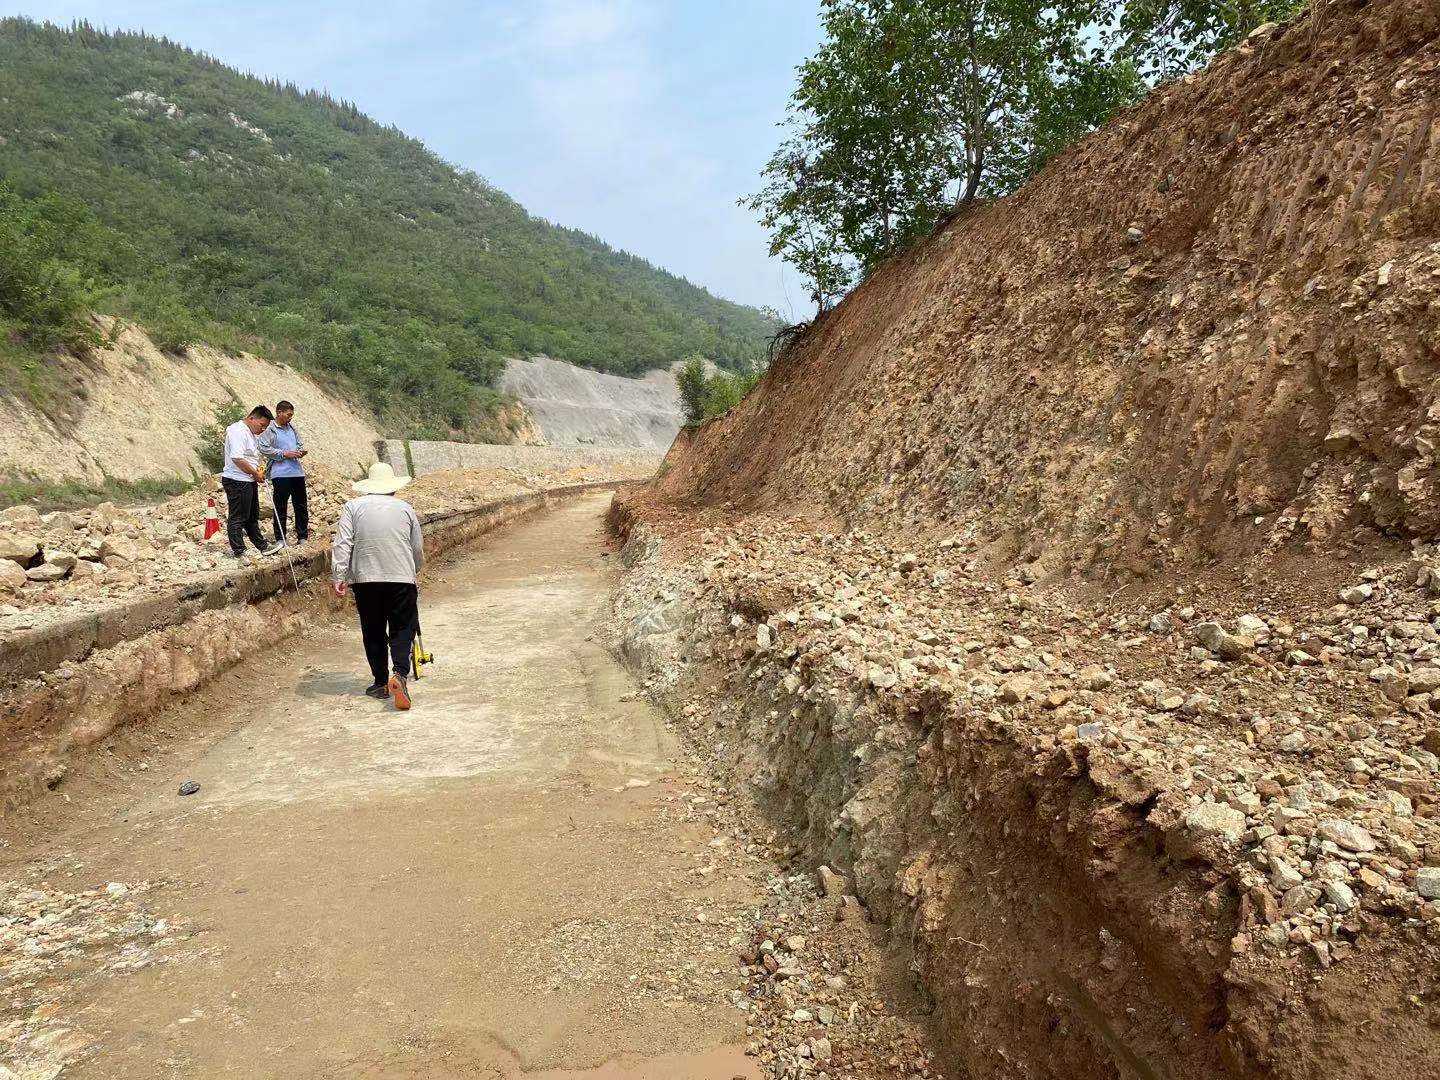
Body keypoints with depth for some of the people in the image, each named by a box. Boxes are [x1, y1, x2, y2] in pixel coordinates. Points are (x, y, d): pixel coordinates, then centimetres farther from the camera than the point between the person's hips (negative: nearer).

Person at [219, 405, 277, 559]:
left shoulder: (250, 432, 17)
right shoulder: (238, 431, -16)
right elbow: (237, 458, -26)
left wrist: (257, 472, 11)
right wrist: (255, 473, -17)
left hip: (249, 481, 11)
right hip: (237, 481, -11)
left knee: (252, 517, 19)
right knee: (237, 517, -4)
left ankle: (262, 546, 28)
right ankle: (239, 552, 0)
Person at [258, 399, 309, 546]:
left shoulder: (291, 428, 15)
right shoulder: (269, 429, -4)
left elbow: (300, 443, 27)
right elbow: (264, 449, -12)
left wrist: (301, 451, 4)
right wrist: (285, 454, -15)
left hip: (297, 472, 6)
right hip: (280, 474, -6)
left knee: (302, 506, 8)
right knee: (280, 508, 0)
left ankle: (303, 537, 17)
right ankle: (280, 539, 8)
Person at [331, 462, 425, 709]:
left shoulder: (353, 507, 6)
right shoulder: (405, 508, 9)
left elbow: (342, 544, -4)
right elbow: (418, 548, 16)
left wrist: (339, 576, -4)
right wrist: (415, 572, 33)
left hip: (365, 579, 1)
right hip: (402, 577, 0)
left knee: (373, 631, 13)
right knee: (402, 628, 5)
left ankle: (381, 682, 17)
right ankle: (400, 673, -18)